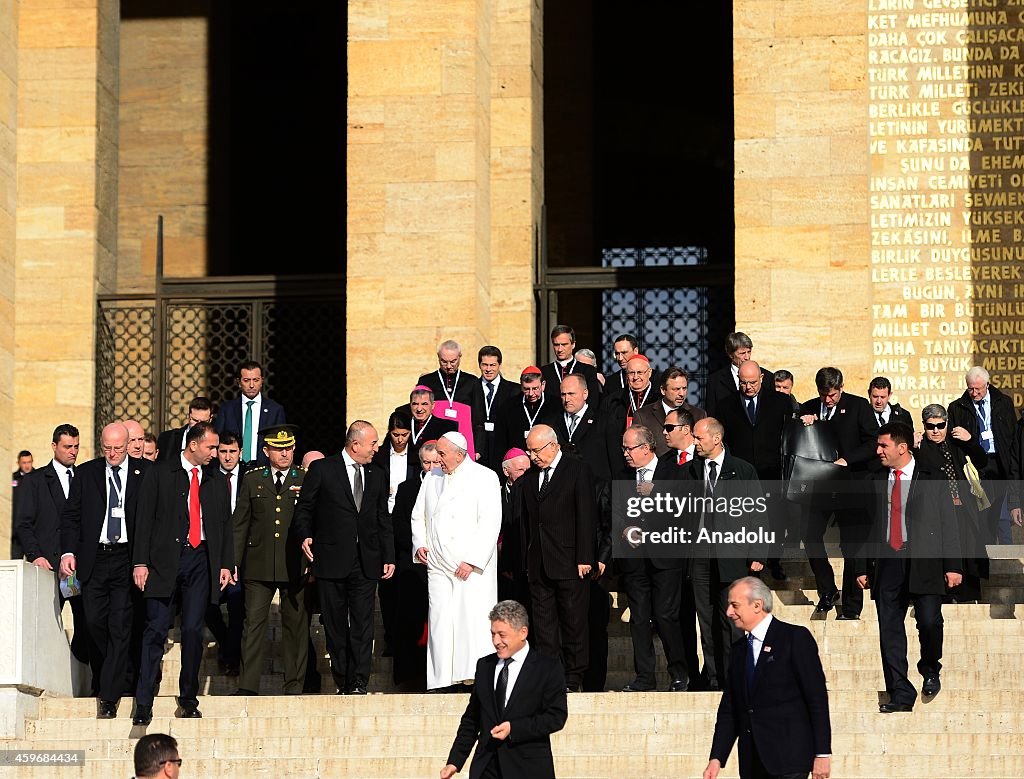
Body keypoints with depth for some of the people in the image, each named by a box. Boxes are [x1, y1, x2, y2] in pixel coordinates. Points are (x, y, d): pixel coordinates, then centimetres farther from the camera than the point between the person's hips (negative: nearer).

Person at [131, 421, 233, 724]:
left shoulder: (217, 481, 14)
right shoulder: (159, 474, 2)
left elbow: (225, 525, 16)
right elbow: (145, 520, -1)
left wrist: (226, 563, 7)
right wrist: (140, 562, -7)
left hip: (201, 560, 3)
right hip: (166, 560, -3)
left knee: (193, 631, 1)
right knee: (156, 630, -5)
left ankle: (189, 699, 11)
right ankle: (144, 703, -4)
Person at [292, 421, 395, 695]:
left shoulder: (376, 476, 14)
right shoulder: (322, 469, 1)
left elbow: (383, 520, 17)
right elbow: (304, 508, 3)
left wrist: (388, 557, 11)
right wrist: (304, 536, -14)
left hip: (366, 563, 3)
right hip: (332, 560, -2)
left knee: (362, 625, -5)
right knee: (335, 626, 3)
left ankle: (358, 683, -5)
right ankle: (342, 683, 11)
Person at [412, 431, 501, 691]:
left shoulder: (484, 478, -3)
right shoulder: (432, 478, 16)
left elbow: (490, 523, -9)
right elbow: (419, 515, 25)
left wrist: (472, 561, -15)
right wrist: (420, 544, 6)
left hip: (473, 567, -5)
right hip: (438, 566, 5)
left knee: (472, 622, -11)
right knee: (440, 623, -1)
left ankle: (475, 679, -10)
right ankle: (441, 682, -1)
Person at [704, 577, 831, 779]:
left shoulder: (795, 638, -4)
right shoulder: (739, 649, 16)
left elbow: (817, 698, -8)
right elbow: (728, 709, 14)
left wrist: (822, 754, -13)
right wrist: (716, 758, 5)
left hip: (788, 760, -6)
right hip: (752, 763, 6)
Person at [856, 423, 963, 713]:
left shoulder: (932, 480, 2)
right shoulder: (877, 482, 13)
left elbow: (948, 523, 0)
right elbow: (869, 525, 16)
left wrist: (953, 565, -6)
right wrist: (862, 567, 12)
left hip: (924, 562, -4)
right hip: (887, 563, 4)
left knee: (929, 621, -13)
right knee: (889, 630, 0)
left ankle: (930, 670, 17)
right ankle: (900, 694, 6)